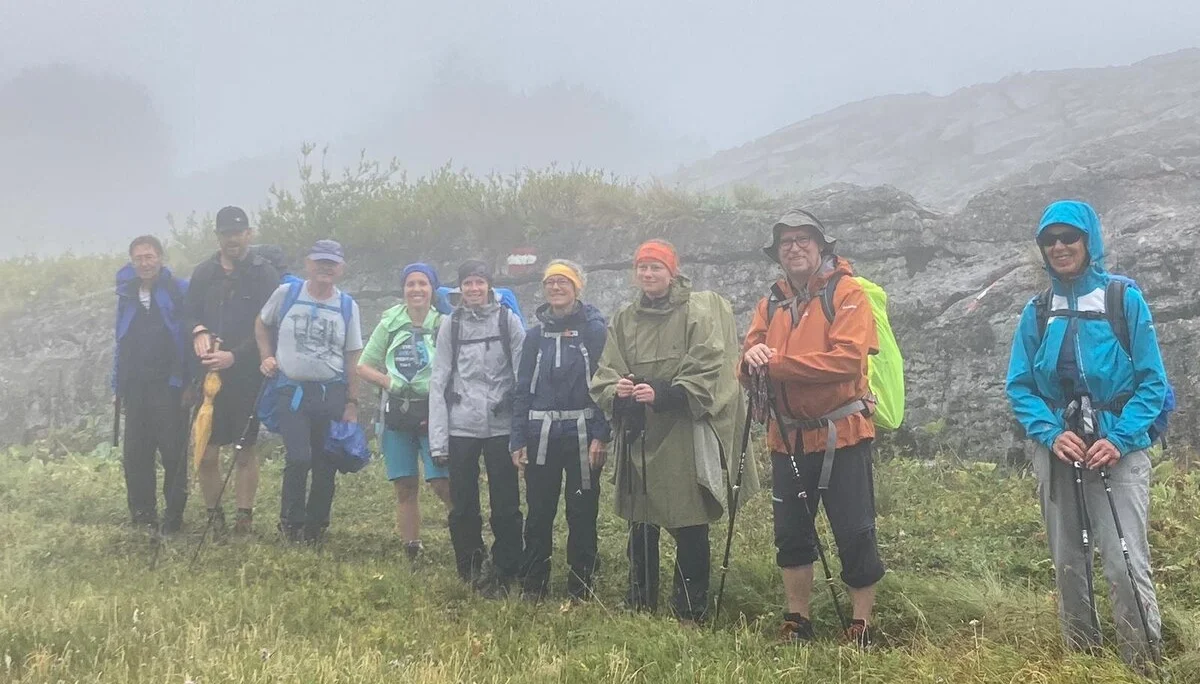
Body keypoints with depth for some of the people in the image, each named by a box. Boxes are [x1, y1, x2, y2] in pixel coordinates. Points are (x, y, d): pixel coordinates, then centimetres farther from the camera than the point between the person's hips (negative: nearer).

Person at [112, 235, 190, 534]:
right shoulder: (127, 292, 10)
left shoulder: (179, 290, -5)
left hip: (168, 385, -5)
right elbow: (122, 339, 16)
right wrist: (118, 381, 11)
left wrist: (189, 380, -14)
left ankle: (174, 515, 6)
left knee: (172, 452, -3)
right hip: (134, 385, 5)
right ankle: (141, 515, 17)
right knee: (136, 453, 7)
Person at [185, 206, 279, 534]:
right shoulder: (203, 272, 9)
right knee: (206, 452, 1)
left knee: (246, 449, 4)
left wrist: (234, 356, -17)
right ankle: (214, 515, 15)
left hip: (248, 373, -3)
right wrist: (198, 331, -10)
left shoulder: (264, 274, -3)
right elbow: (189, 314, 13)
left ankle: (245, 516, 12)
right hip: (209, 372, 3)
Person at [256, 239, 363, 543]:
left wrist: (352, 403, 2)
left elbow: (352, 359, 5)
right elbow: (262, 325, 17)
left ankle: (315, 527, 21)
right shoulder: (285, 294, 0)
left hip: (332, 393, 2)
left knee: (326, 465, 4)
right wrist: (266, 357, 3)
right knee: (298, 459, -13)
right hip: (291, 390, -2)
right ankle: (291, 523, 9)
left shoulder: (348, 307, 4)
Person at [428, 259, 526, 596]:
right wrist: (438, 438, -3)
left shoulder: (508, 320, 2)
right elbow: (439, 381, 3)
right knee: (462, 506, 7)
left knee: (506, 505, 3)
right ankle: (470, 572, 21)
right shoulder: (451, 324, 6)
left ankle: (503, 573, 16)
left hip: (501, 426, -1)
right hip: (461, 427, 1)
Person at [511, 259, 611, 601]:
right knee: (538, 514, 7)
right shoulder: (535, 334, 10)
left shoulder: (595, 330, -1)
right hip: (541, 436, 3)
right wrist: (517, 440, 4)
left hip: (582, 435, -3)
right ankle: (533, 589, 17)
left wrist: (601, 436, -13)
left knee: (582, 514, 3)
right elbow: (523, 389, 11)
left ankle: (580, 591, 13)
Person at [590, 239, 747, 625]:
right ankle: (639, 606, 28)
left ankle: (690, 613, 14)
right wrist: (616, 391, -13)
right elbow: (603, 376, 9)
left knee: (690, 528, 1)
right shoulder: (624, 319, 12)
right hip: (638, 437, 5)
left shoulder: (698, 312, -5)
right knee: (640, 526, 14)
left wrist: (663, 394, -22)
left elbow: (709, 374, -12)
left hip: (684, 438, -5)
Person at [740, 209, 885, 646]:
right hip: (788, 438, 6)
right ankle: (796, 621, 26)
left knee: (854, 533, 0)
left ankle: (862, 624, 15)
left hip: (842, 434, -5)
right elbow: (750, 373, 9)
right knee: (791, 533, 12)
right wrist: (751, 358, -16)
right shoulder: (771, 303, 12)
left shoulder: (847, 293, -6)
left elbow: (848, 358, -20)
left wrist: (779, 363, -19)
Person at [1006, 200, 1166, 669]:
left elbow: (1151, 380, -4)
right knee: (1068, 564, 11)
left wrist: (1119, 439, -15)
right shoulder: (1037, 312, 6)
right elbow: (1019, 384, 5)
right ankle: (1081, 659, 26)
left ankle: (1144, 664, 2)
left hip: (1117, 448, -3)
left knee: (1126, 564, -12)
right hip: (1058, 448, 4)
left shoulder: (1125, 300, -3)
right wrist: (1051, 433, -11)